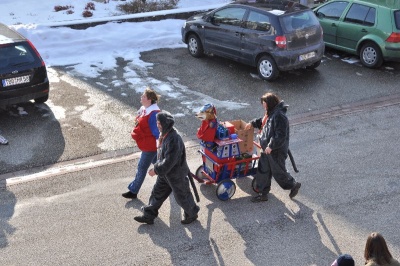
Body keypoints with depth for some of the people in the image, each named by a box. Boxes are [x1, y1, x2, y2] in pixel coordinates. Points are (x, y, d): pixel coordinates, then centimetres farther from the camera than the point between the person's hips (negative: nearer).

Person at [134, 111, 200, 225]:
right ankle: (149, 216, 31)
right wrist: (157, 167, 13)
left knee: (182, 196, 12)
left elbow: (169, 161, -32)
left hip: (176, 174, -9)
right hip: (165, 172, 9)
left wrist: (156, 170, -24)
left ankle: (192, 214, 36)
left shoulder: (174, 140, -34)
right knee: (157, 193, 17)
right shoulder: (165, 134, -3)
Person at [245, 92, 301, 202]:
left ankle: (294, 185, 30)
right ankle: (263, 193, 23)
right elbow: (262, 121, 28)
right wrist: (252, 123, 18)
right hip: (266, 149, 10)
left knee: (278, 172, 7)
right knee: (263, 171, 13)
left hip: (276, 152, -10)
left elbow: (281, 135, -28)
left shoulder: (279, 116, -25)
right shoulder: (271, 113, 6)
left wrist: (271, 146, -27)